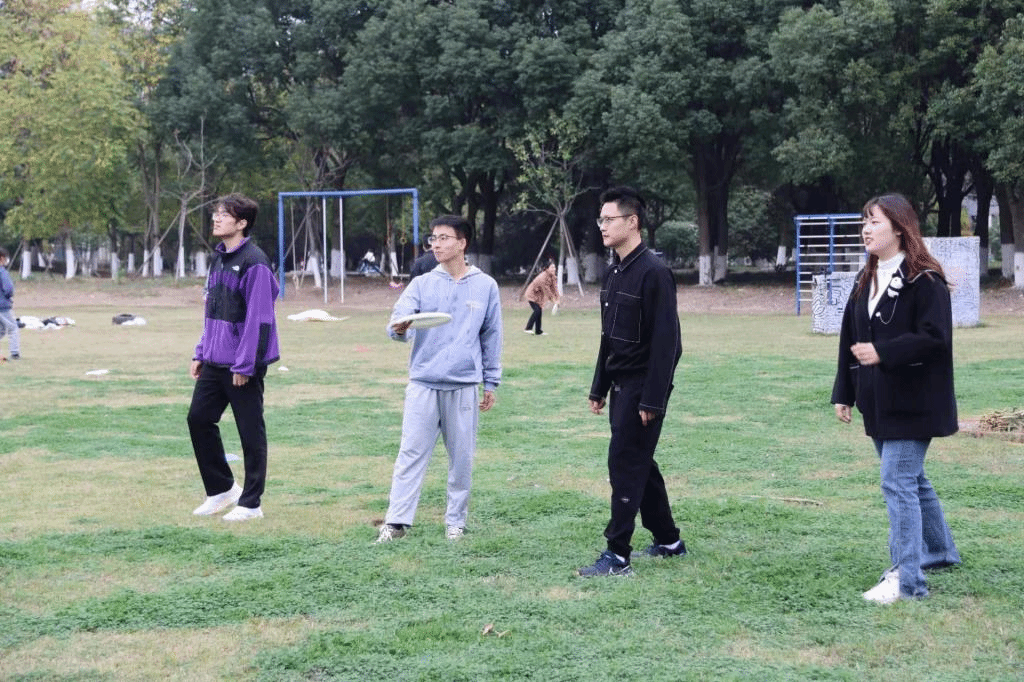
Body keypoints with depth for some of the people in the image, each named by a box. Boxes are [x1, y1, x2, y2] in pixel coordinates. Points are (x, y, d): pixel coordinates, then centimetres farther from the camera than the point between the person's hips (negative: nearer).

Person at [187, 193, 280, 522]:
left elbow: (258, 317, -18)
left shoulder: (254, 262, -15)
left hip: (243, 365, -9)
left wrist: (245, 364, -19)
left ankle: (251, 503, 11)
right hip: (214, 362, 9)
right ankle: (221, 488, 24)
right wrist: (201, 353, 14)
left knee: (250, 432, 1)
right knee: (199, 419, 9)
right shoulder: (218, 258, 13)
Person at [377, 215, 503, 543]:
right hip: (423, 383, 0)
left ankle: (456, 521, 18)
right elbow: (400, 318, -7)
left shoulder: (485, 286, 5)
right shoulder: (422, 284, 5)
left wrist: (490, 383, 9)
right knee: (411, 453, -2)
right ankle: (396, 521, -1)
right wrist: (399, 328, -31)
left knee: (462, 457, 6)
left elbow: (491, 337, 10)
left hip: (464, 386, 0)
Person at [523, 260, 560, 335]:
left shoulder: (553, 276, -1)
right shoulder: (543, 277, -28)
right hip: (532, 294, -9)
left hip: (539, 295, 9)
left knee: (539, 311, 5)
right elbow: (546, 290, -28)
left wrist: (557, 298, -11)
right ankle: (528, 328, -19)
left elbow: (554, 288, 0)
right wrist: (553, 300, -25)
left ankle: (538, 331, 9)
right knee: (537, 310, -22)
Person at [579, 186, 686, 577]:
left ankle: (617, 556, -5)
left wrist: (653, 400, -22)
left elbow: (665, 340, -20)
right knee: (639, 464, 15)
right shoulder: (614, 273, 12)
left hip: (642, 387, -9)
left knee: (626, 464, -9)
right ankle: (668, 541, 26)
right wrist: (599, 388, 16)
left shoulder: (653, 272, -17)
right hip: (620, 386, 9)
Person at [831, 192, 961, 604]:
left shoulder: (924, 280, -14)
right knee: (910, 480, 19)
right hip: (879, 403, 8)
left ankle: (907, 579, -6)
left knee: (898, 482, -10)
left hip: (912, 403, -8)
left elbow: (935, 337, -22)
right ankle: (940, 551, 37)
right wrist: (844, 393, 10)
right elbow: (850, 339, 13)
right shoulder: (866, 281, 11)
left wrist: (883, 353, -25)